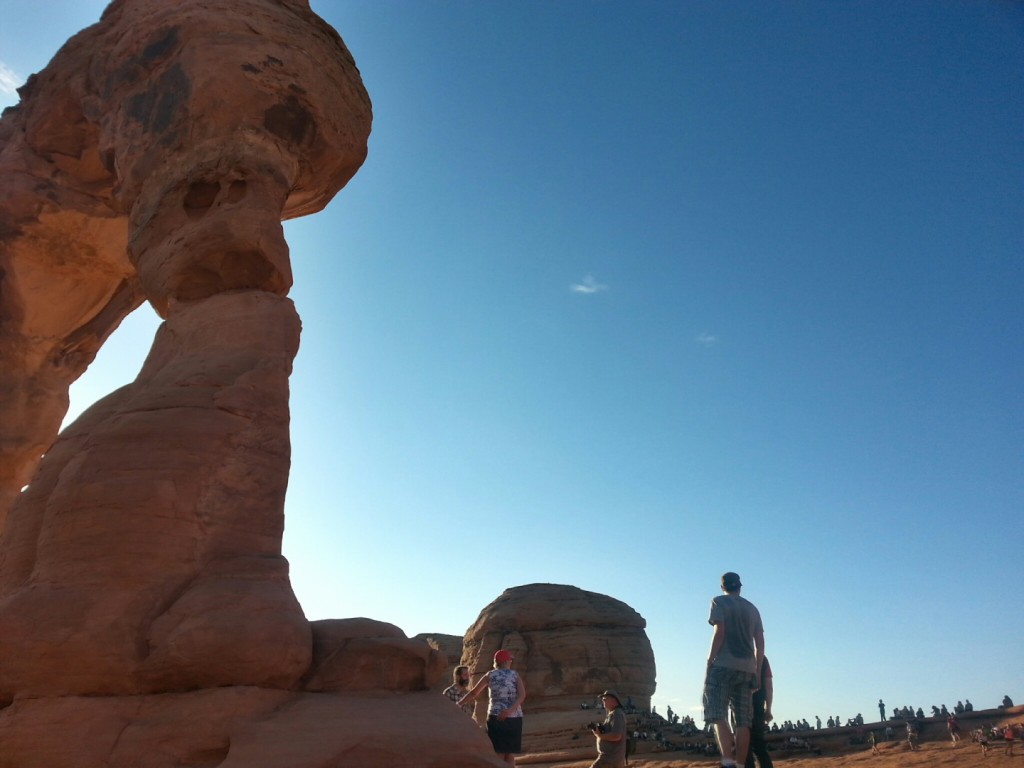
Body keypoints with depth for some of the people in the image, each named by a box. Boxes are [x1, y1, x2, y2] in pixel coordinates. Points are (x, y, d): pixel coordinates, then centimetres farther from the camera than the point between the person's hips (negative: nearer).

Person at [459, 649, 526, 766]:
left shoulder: (489, 675, 8)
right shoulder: (515, 675, 7)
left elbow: (473, 693, 12)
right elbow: (522, 695, -11)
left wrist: (458, 704, 23)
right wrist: (510, 710, -21)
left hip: (495, 717, 0)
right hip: (514, 718, 0)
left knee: (498, 754, 2)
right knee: (510, 754, 8)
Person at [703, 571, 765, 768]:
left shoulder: (719, 602, 3)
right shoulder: (752, 608, 19)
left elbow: (719, 632, -10)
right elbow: (760, 643, 14)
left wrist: (709, 661, -6)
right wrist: (757, 672, 17)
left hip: (723, 665, -5)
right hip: (747, 668, 5)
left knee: (718, 716, -8)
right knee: (743, 722, 4)